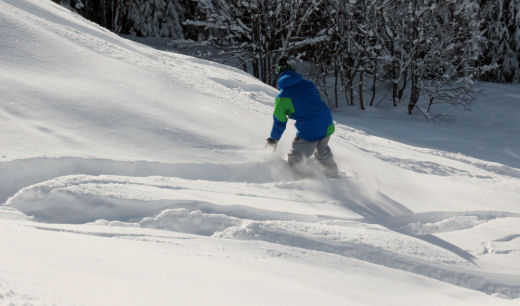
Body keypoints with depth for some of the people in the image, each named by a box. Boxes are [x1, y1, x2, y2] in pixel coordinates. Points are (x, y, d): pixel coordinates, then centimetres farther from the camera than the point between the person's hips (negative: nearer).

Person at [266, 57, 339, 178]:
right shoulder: (308, 84, 6)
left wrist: (274, 139, 14)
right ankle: (334, 175, 48)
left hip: (309, 133, -6)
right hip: (327, 126, 6)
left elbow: (279, 122, -2)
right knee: (322, 152, 33)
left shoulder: (282, 97, -8)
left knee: (295, 160, 14)